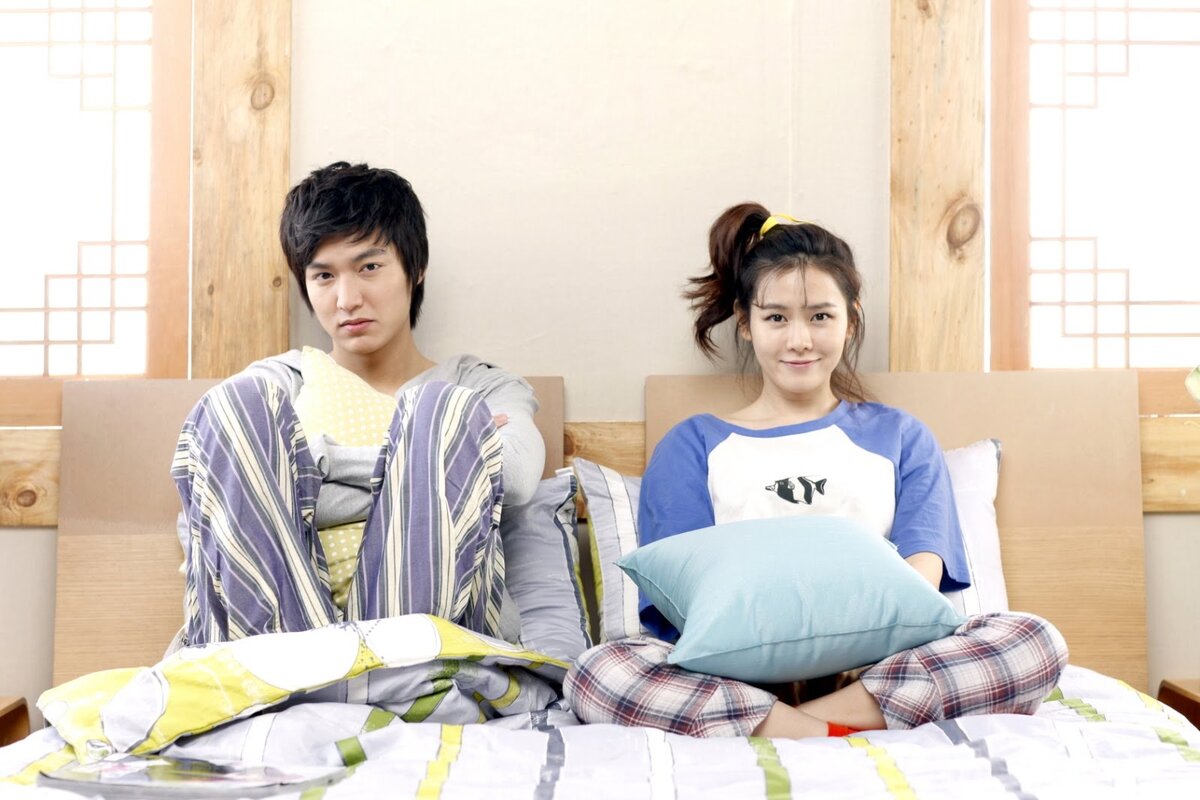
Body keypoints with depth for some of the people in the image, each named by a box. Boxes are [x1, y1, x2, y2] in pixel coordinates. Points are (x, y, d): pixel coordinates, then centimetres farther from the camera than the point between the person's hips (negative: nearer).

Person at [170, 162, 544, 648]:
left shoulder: (482, 389, 18)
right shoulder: (275, 385, 20)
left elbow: (516, 475, -7)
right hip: (286, 622, 2)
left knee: (444, 412, -20)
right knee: (233, 403, -14)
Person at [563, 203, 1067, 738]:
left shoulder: (899, 438, 18)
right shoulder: (693, 446, 14)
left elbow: (923, 570, 3)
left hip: (875, 666, 2)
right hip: (739, 674, -1)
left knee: (1036, 642, -24)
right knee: (597, 672, -29)